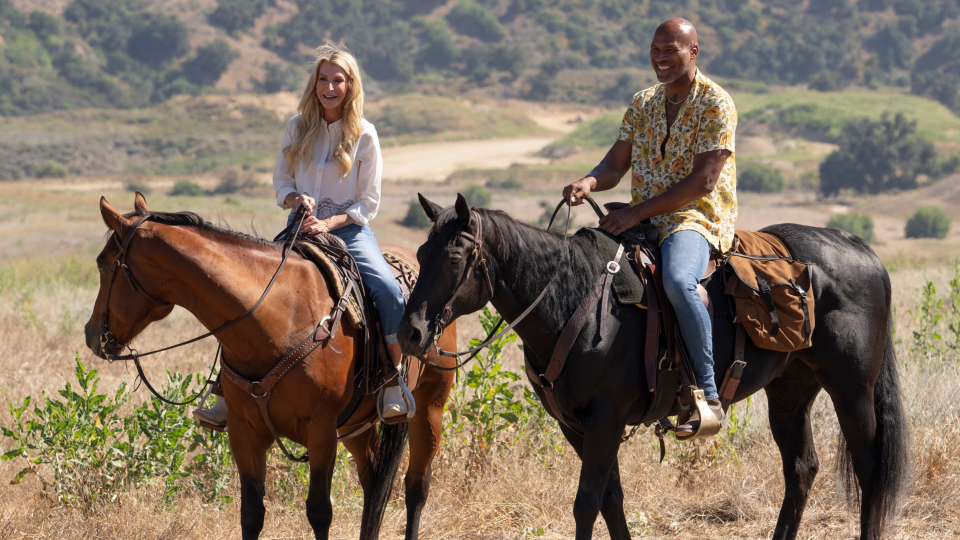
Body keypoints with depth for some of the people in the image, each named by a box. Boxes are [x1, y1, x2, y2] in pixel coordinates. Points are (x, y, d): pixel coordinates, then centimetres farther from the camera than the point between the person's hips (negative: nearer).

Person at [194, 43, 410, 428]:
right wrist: (296, 198, -12)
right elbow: (280, 180, 12)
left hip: (349, 228, -2)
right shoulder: (299, 128, 6)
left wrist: (329, 223, -17)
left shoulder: (364, 135, -2)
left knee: (389, 291, -29)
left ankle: (394, 386, -16)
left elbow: (368, 204, -2)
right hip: (302, 226, 2)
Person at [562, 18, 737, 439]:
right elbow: (616, 164, 11)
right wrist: (589, 183, -14)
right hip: (643, 221, 8)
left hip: (699, 219, -8)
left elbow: (703, 182, -17)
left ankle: (709, 395, -32)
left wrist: (638, 212, -21)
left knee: (677, 281, -38)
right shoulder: (643, 104, 14)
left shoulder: (715, 104, -9)